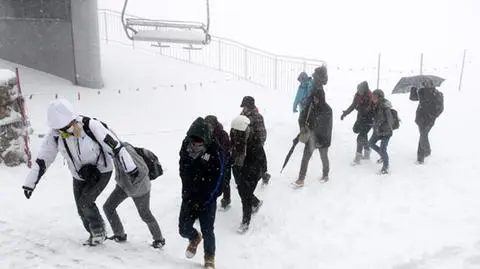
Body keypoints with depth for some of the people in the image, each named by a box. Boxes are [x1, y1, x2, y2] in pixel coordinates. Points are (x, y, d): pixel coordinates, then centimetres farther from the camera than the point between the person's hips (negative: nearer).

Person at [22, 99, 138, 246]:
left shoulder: (91, 126, -31)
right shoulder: (55, 135, -16)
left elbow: (115, 146, -26)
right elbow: (42, 159, -5)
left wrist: (131, 168, -22)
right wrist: (29, 183, -3)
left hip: (101, 172, -5)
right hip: (80, 176, 5)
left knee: (85, 202, -17)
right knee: (82, 209, 6)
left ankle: (99, 230, 9)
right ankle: (94, 234, 31)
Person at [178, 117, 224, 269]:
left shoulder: (215, 152, -22)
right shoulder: (186, 146, -10)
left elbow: (217, 181, -15)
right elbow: (183, 171, 5)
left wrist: (203, 201, -14)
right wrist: (187, 192, 1)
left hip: (207, 199, -3)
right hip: (189, 197, 4)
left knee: (207, 231, 4)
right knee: (184, 229, 6)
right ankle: (195, 238, 42)